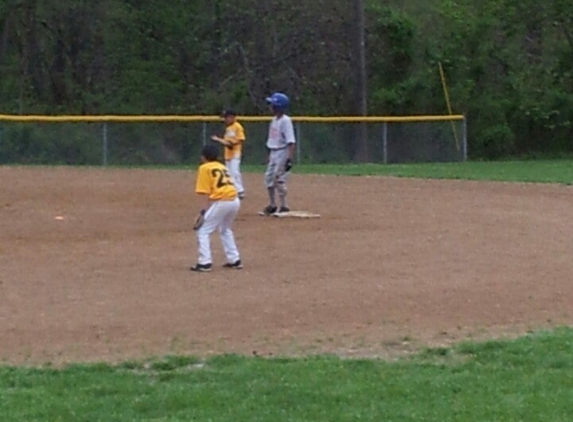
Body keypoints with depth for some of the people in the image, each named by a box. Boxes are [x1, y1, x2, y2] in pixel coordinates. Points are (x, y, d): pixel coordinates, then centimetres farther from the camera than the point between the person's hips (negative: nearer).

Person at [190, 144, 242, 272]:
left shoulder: (204, 168, 4)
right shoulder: (222, 166, 23)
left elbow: (206, 193, -5)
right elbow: (225, 185, 15)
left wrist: (204, 211, -8)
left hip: (221, 202, -7)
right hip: (235, 200, 7)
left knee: (203, 231, 3)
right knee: (225, 230, 29)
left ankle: (205, 263, -6)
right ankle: (234, 260, 27)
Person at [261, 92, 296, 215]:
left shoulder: (285, 121, -17)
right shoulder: (274, 120, 10)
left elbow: (291, 142, -21)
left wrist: (289, 159, -26)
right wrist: (269, 155, 19)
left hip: (282, 153, -9)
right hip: (273, 153, 9)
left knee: (279, 179, -9)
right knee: (269, 177, 13)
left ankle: (283, 207, -2)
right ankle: (272, 205, 24)